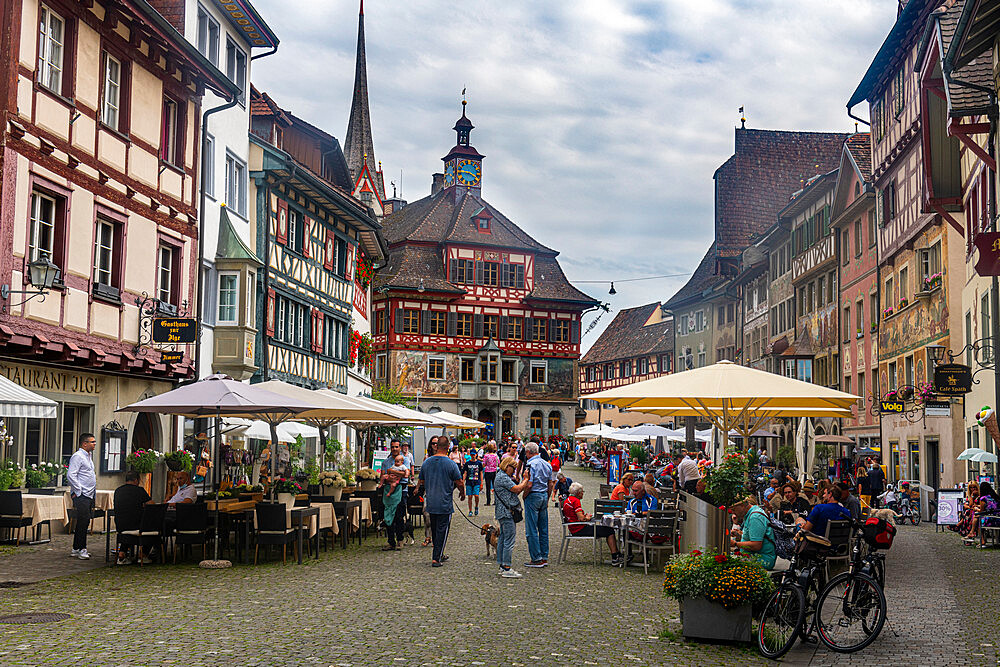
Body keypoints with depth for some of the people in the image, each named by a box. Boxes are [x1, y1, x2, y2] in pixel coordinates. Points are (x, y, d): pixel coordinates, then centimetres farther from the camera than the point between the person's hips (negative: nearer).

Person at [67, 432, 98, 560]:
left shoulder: (88, 456, 19)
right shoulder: (78, 456, -11)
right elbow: (70, 475, -19)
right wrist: (78, 491, -18)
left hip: (89, 495, 10)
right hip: (81, 496, -10)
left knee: (84, 522, 12)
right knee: (83, 521, -10)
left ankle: (76, 549, 18)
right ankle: (81, 549, -7)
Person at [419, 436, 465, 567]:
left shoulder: (426, 462, 2)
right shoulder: (451, 464, -13)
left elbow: (422, 481, 13)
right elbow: (459, 483, -9)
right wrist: (462, 494, 11)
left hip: (430, 503, 5)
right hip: (445, 504, -5)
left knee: (434, 530, 17)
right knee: (442, 531, 1)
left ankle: (439, 555, 28)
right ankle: (436, 558, -2)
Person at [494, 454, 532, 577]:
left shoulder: (503, 476, 19)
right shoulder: (503, 477, -14)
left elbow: (516, 491, 18)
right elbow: (516, 489, -18)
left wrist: (525, 485, 5)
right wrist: (526, 479, -4)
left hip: (503, 512, 11)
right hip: (506, 512, -11)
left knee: (503, 538, 12)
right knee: (509, 539, -11)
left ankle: (502, 566, 17)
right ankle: (506, 569, -11)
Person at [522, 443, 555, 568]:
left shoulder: (530, 464, -14)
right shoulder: (547, 464, 9)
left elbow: (529, 485, -20)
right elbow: (551, 484, 13)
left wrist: (524, 497, -5)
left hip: (533, 496, -8)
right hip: (544, 496, 8)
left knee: (532, 530, -2)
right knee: (544, 529, 12)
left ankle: (536, 559, -2)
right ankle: (544, 557, 16)